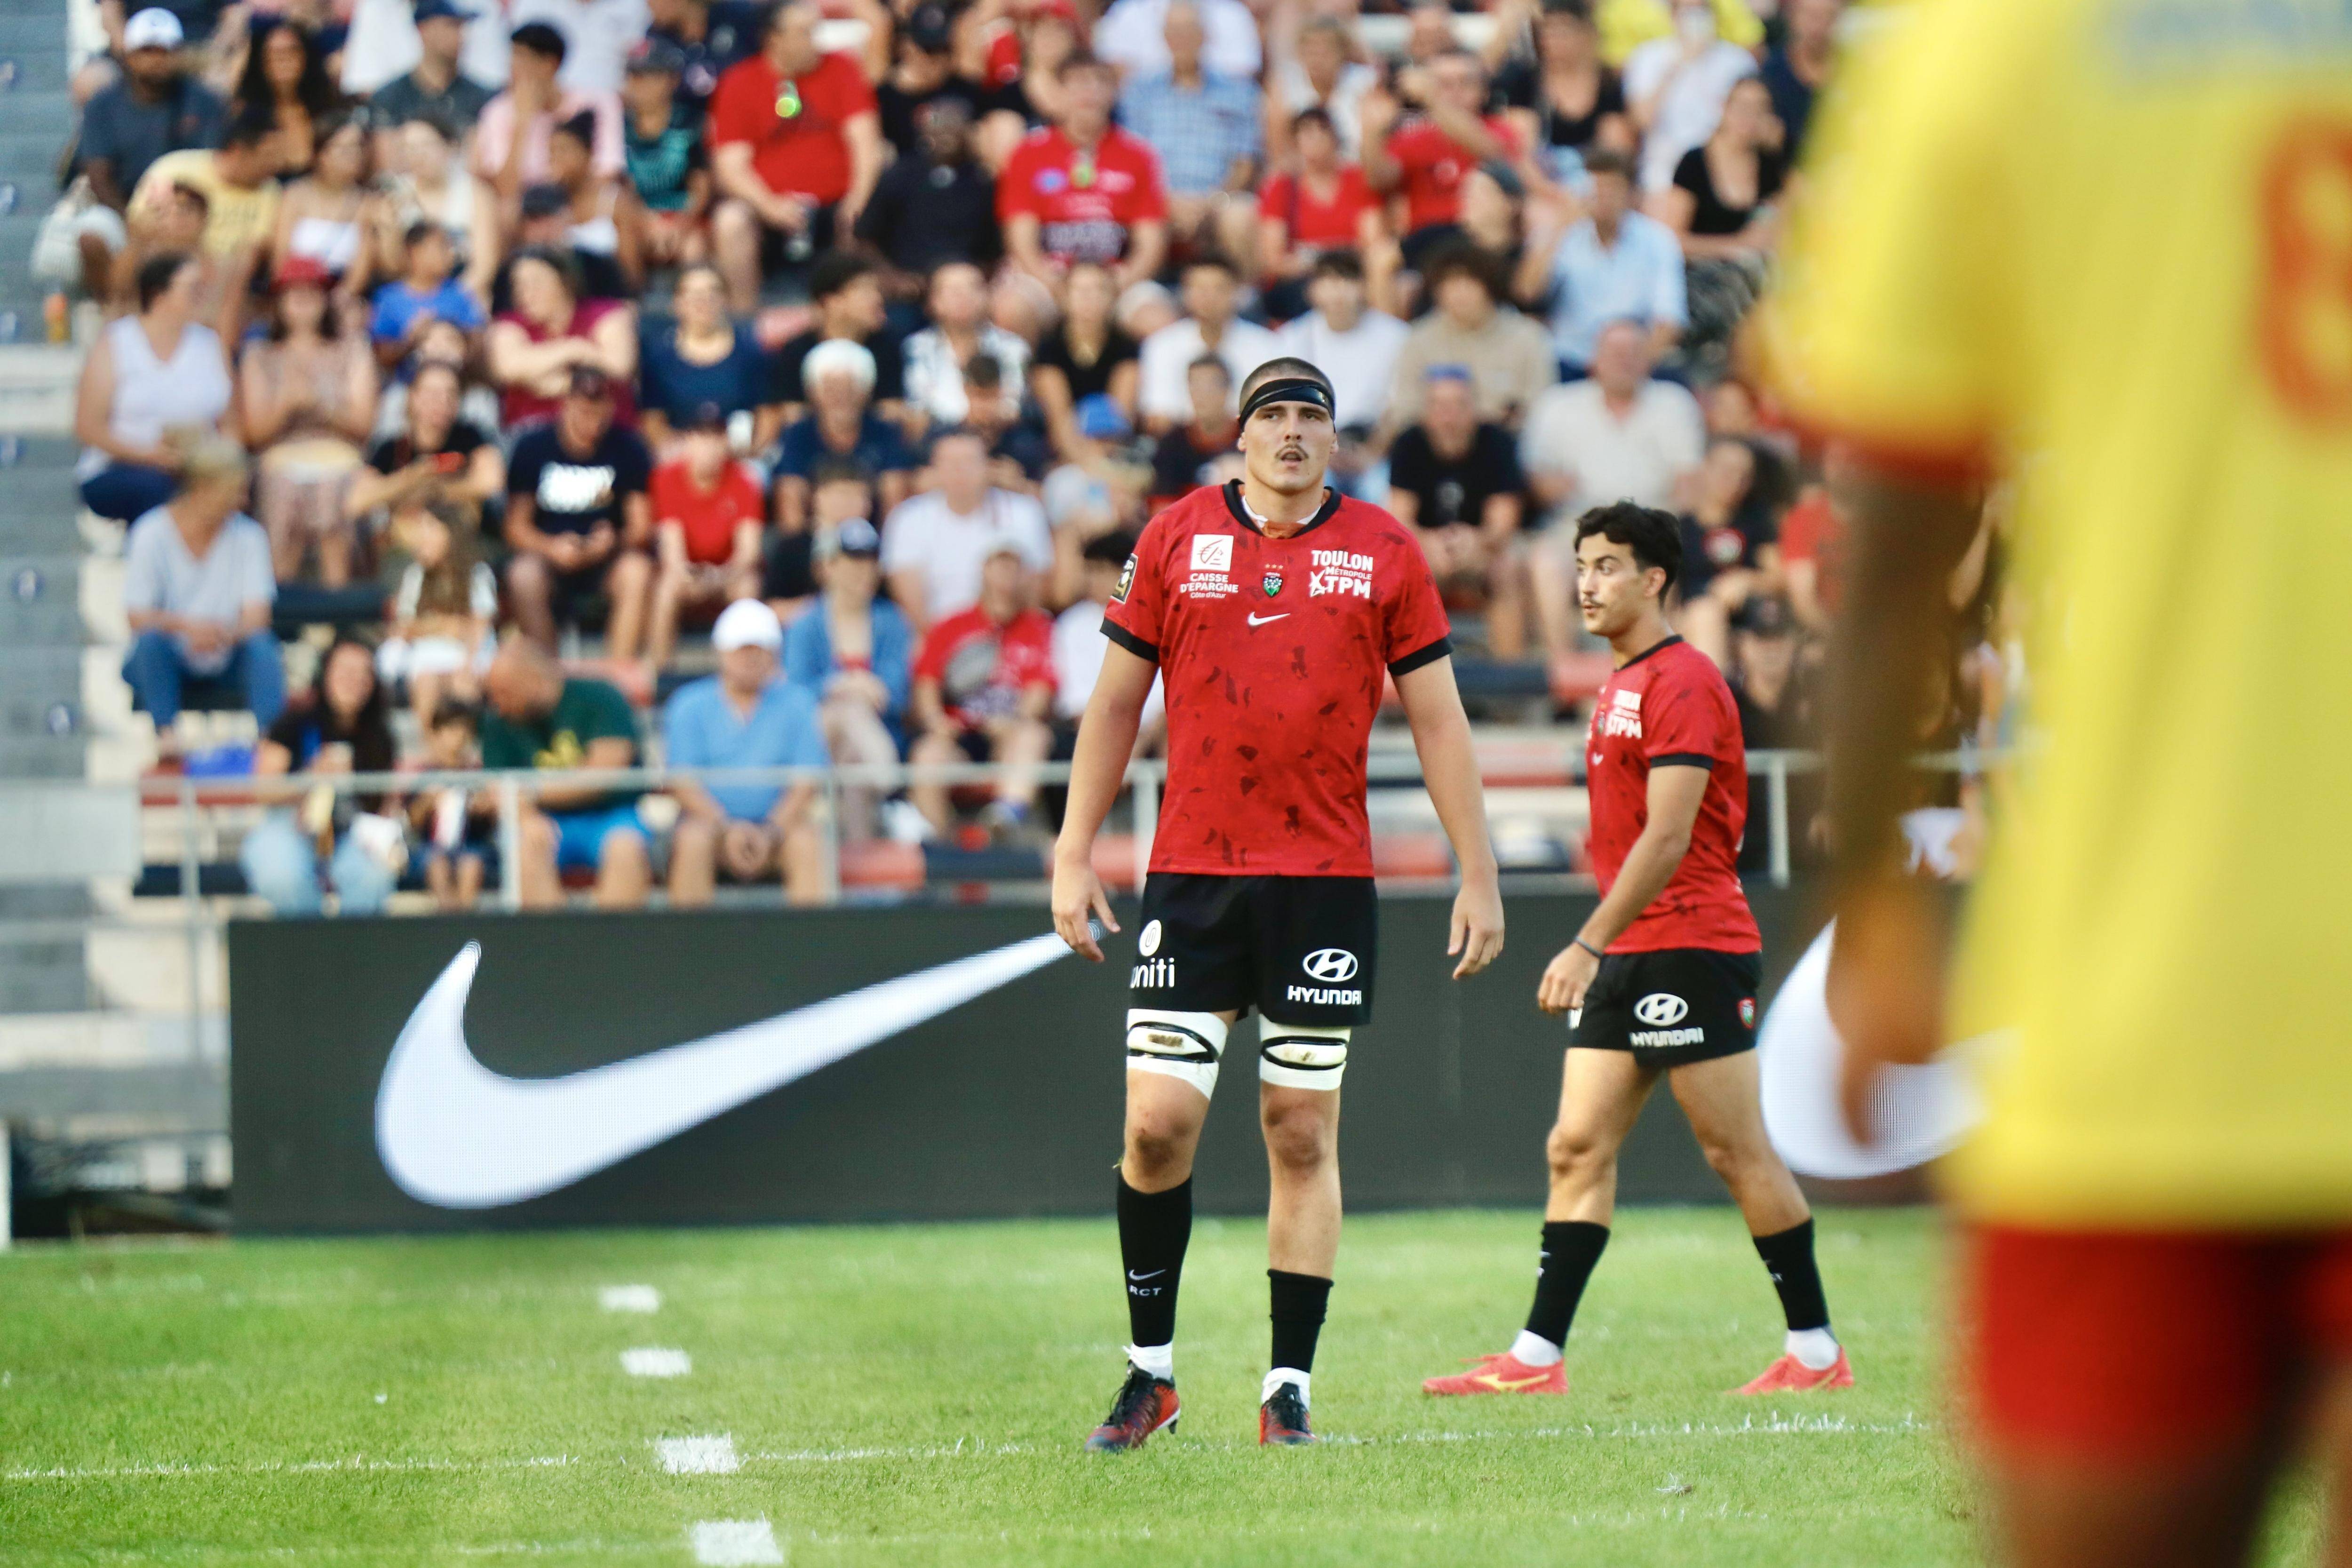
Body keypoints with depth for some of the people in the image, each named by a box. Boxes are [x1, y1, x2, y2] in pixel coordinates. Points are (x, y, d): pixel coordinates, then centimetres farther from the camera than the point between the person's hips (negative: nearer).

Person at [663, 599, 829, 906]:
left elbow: (805, 784, 0)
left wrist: (770, 832, -17)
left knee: (807, 840, -30)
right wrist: (728, 830, -19)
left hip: (779, 823, 1)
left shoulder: (796, 705, 7)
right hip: (711, 820, -1)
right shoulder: (689, 705, 5)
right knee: (694, 838, -33)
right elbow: (682, 781, -4)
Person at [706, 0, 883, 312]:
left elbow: (865, 143, -3)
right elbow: (731, 166, -5)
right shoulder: (739, 84, 0)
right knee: (731, 221, -30)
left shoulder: (840, 70, 3)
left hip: (834, 205, 1)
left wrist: (858, 201, -20)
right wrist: (771, 207, -22)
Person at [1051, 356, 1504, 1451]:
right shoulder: (1174, 538, 5)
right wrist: (1074, 855, 5)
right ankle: (1151, 1366, 10)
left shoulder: (1383, 550, 5)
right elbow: (1115, 703, 10)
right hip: (1190, 873, 0)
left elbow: (1436, 719, 8)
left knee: (1303, 1134, 2)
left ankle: (1289, 1388, 8)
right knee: (1156, 1122, -6)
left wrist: (1478, 875, 4)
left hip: (1327, 883, 0)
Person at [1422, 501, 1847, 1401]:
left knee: (1738, 1153, -4)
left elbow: (1668, 837, -20)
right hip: (1626, 957, 9)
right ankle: (1537, 1358, 0)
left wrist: (1588, 945, -23)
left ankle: (1816, 1350, 5)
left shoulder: (1681, 682, -12)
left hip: (1691, 949, -9)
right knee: (1577, 1148, 2)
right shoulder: (1621, 686, 17)